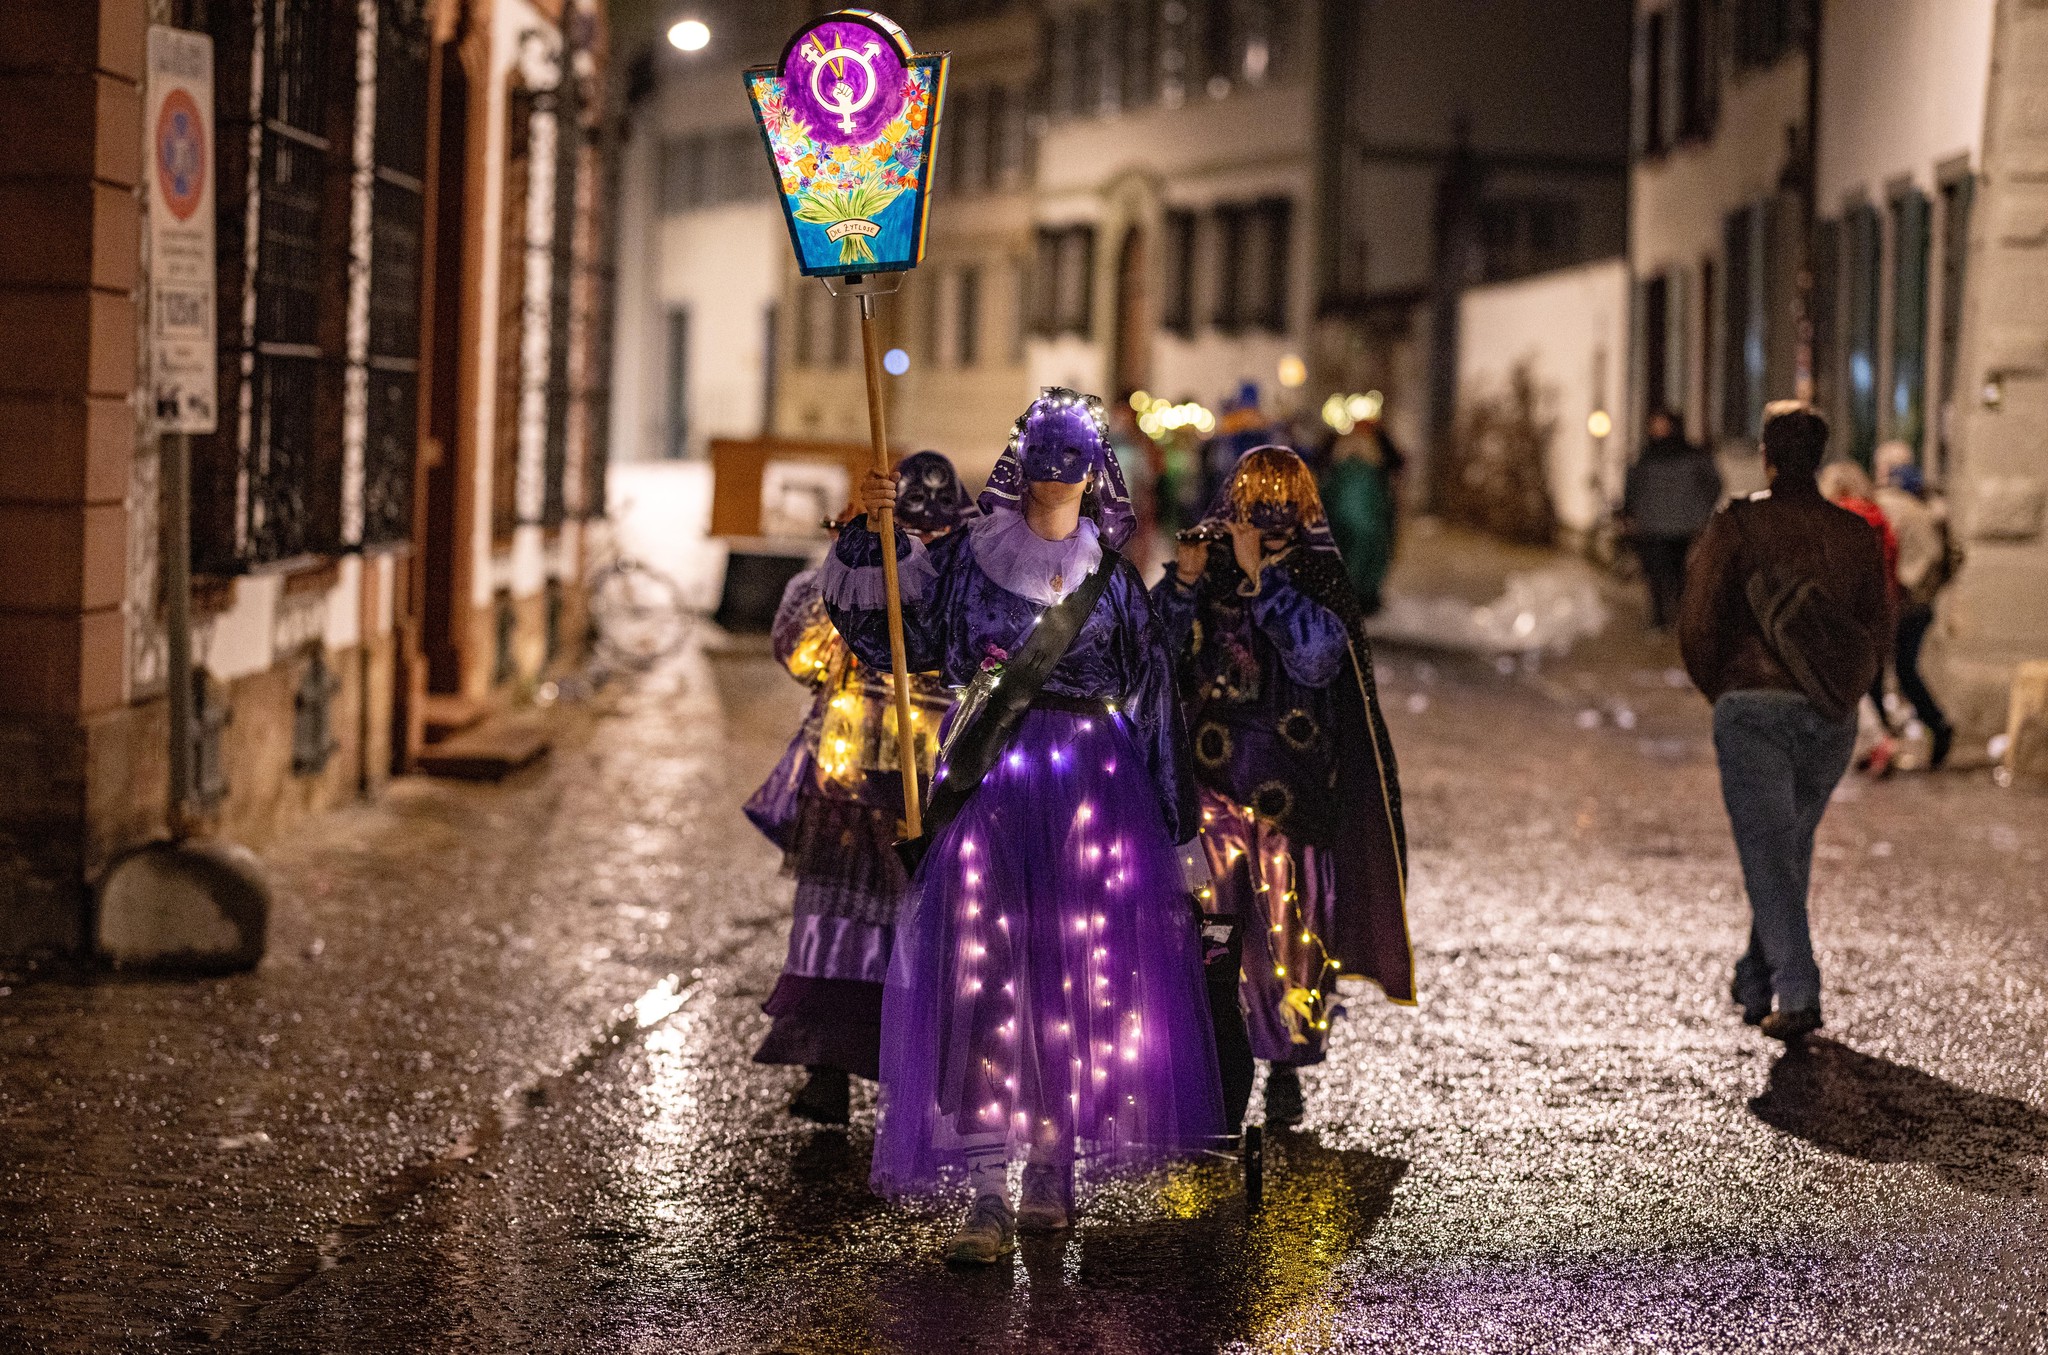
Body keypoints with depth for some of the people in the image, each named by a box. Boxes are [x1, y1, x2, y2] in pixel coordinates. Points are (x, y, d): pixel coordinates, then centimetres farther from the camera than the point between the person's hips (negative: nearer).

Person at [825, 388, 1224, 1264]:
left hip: (1094, 788, 2)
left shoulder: (1112, 577, 11)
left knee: (1078, 981, 1)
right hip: (990, 784, -1)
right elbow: (870, 610, 4)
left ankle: (1053, 1168, 14)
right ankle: (987, 1195, -11)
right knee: (979, 977, -10)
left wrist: (1157, 816, 9)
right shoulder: (967, 558, 7)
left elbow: (1148, 698, 12)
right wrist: (867, 531, -13)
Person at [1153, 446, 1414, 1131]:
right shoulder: (1210, 564, 5)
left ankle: (1287, 1069, 11)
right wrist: (1183, 584, -16)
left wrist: (1260, 574, -19)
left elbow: (1316, 655, -18)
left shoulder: (1318, 578, -2)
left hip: (1290, 779, -2)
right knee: (1217, 919, -3)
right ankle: (1227, 1067, 6)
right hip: (1213, 773, 2)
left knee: (1289, 917, -2)